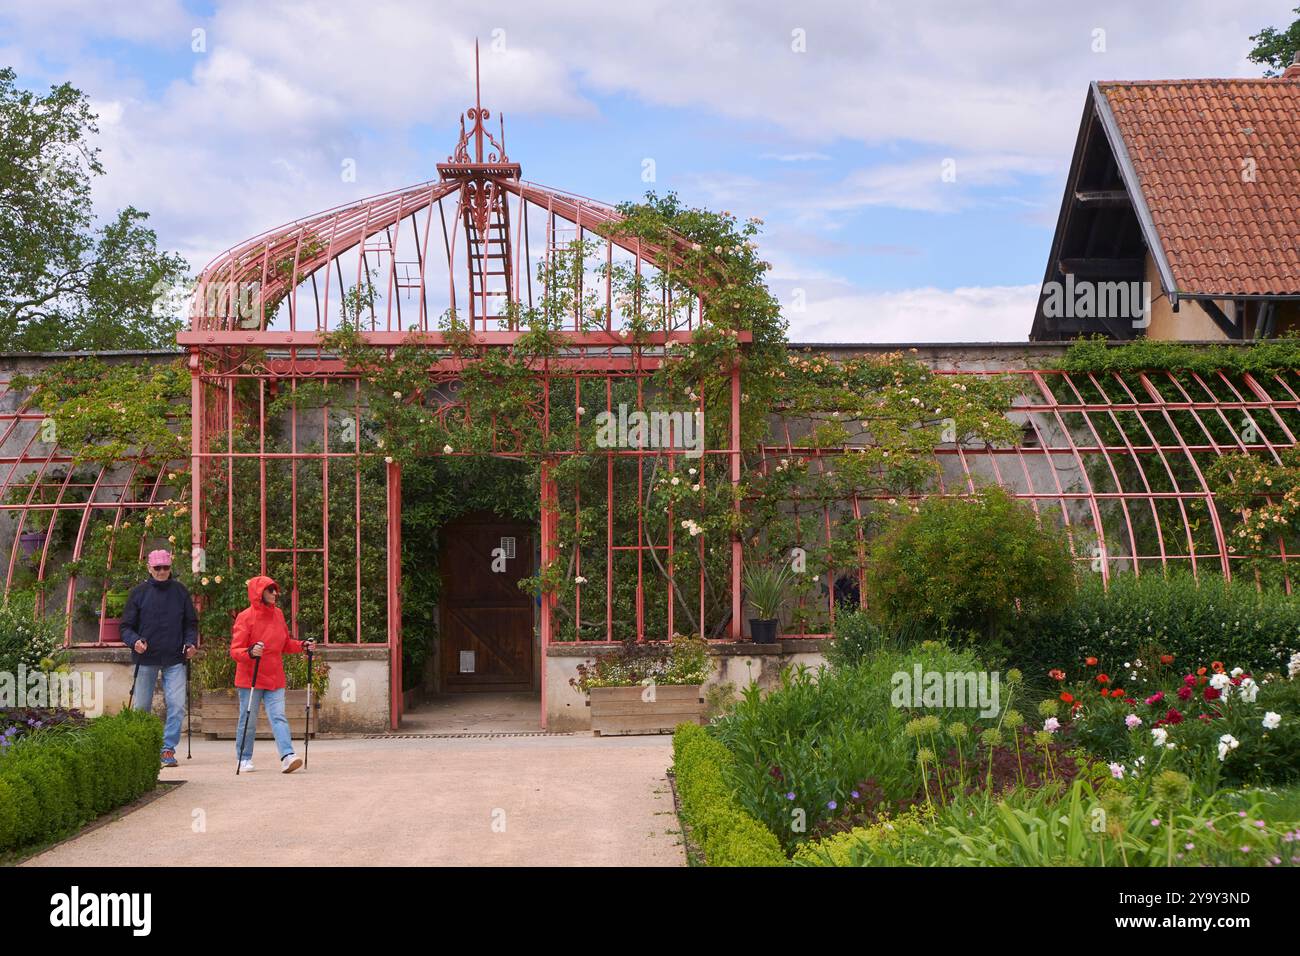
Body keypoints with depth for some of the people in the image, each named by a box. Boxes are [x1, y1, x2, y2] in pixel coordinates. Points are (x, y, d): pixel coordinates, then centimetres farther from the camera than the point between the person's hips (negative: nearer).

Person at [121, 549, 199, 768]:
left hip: (174, 659, 0)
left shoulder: (180, 591, 6)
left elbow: (191, 623, 14)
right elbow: (126, 626, 3)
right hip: (146, 659, 0)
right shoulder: (139, 592, 2)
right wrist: (134, 642, -17)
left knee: (177, 705, -11)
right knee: (141, 707, 8)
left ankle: (168, 749, -3)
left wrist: (191, 643, -3)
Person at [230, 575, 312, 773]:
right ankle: (244, 759, 19)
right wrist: (250, 653, -32)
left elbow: (285, 644, 21)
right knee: (248, 721, 4)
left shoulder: (278, 614, 10)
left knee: (278, 717, -7)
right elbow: (235, 650, -12)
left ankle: (287, 756, -17)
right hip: (250, 679, -4)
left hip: (275, 678, 4)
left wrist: (301, 646, 4)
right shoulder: (245, 617, -10)